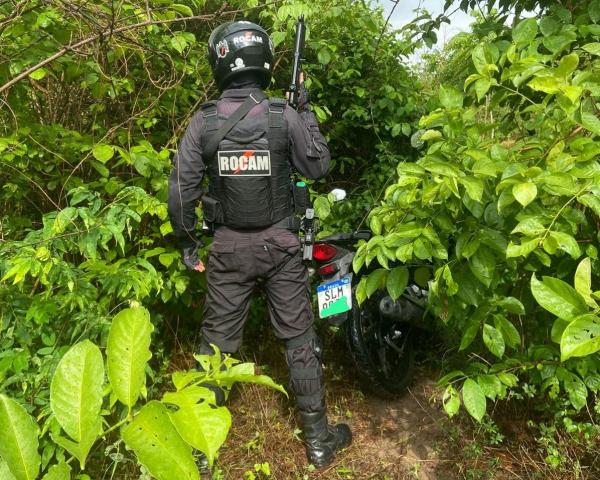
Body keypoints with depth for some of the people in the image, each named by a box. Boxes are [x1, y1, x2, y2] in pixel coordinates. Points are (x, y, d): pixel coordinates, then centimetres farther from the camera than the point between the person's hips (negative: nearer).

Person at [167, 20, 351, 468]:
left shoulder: (203, 121, -7)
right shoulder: (285, 115, -10)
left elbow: (182, 189, -5)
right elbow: (319, 166, 1)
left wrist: (188, 243, 8)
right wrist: (307, 112, 10)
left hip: (229, 246, 1)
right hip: (280, 244, 0)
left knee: (217, 341, 14)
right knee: (300, 340, 11)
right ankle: (319, 439, 24)